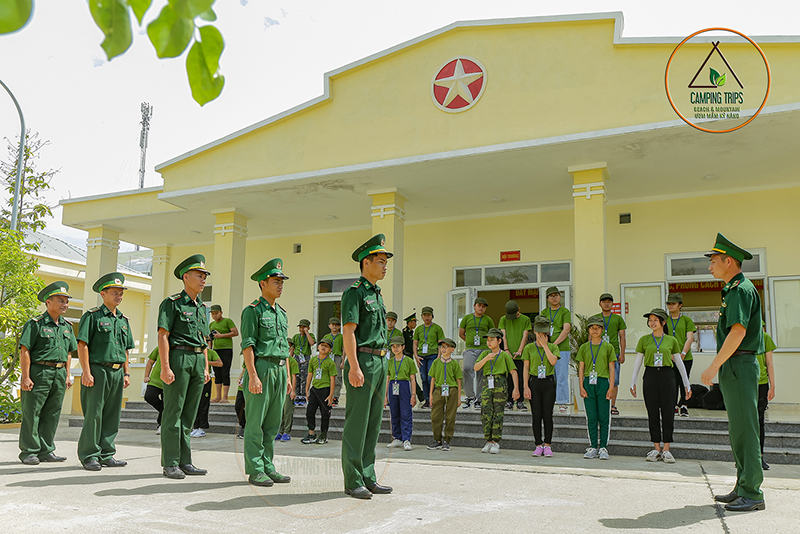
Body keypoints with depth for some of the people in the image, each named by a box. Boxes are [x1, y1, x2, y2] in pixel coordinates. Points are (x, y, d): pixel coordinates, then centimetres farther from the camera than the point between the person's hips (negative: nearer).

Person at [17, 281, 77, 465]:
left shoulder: (67, 327, 15)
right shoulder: (35, 324, -5)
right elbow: (25, 350, -9)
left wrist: (67, 375, 14)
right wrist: (26, 377, -14)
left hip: (59, 374, 6)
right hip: (38, 372, -6)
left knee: (52, 415, 8)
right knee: (31, 414, 0)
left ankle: (46, 451, 16)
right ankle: (29, 452, 9)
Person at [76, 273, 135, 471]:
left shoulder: (123, 320, 17)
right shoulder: (92, 316, -2)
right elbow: (82, 344, -9)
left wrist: (126, 373, 15)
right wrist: (86, 372, -15)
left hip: (117, 372, 6)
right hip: (98, 370, -6)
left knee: (112, 415, 8)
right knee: (94, 414, -3)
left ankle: (106, 455, 16)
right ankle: (89, 456, 6)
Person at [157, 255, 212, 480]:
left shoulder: (202, 307, 19)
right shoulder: (172, 303, -3)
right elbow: (163, 335, -10)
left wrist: (206, 367, 16)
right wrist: (165, 366, -17)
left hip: (198, 360, 7)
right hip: (179, 357, -7)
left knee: (189, 414, 9)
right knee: (173, 412, -2)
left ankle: (185, 461, 15)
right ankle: (170, 463, 4)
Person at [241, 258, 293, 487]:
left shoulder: (282, 312, 19)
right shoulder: (252, 310, -4)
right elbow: (247, 345, -11)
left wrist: (287, 375, 16)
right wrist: (252, 375, -18)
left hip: (280, 370, 8)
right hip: (261, 367, -7)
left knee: (273, 424, 10)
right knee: (255, 424, -2)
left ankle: (268, 467, 17)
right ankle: (255, 471, 4)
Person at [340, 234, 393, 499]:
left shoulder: (377, 294, 20)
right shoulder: (354, 291, -6)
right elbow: (348, 331, -15)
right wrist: (354, 366, -23)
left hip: (380, 362, 9)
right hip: (362, 360, -9)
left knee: (373, 422, 10)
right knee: (356, 423, -4)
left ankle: (368, 478, 18)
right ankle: (353, 482, 3)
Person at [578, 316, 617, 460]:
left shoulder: (608, 347, 5)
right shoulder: (584, 347, 9)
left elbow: (611, 368, 4)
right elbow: (581, 368, 8)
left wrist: (611, 387, -4)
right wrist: (581, 387, 0)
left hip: (603, 383, -1)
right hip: (588, 384, 1)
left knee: (604, 417, -1)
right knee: (591, 417, 4)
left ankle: (603, 447, 7)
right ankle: (593, 447, 11)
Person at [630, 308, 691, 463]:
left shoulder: (671, 341, 6)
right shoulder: (644, 340, 6)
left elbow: (679, 363, 11)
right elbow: (638, 362, 9)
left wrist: (687, 384, 10)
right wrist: (633, 382, 6)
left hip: (667, 376, 0)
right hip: (650, 376, 0)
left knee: (668, 413, -1)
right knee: (653, 413, 2)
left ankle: (666, 449, 7)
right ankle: (656, 449, 10)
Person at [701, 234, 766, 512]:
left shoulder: (741, 290, -13)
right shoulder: (733, 290, 18)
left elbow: (738, 332, -24)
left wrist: (714, 365, -22)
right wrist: (719, 367, 21)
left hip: (739, 366, -11)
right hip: (734, 367, 11)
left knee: (745, 430, -6)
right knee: (738, 430, 14)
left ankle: (752, 494, 0)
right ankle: (742, 489, 21)